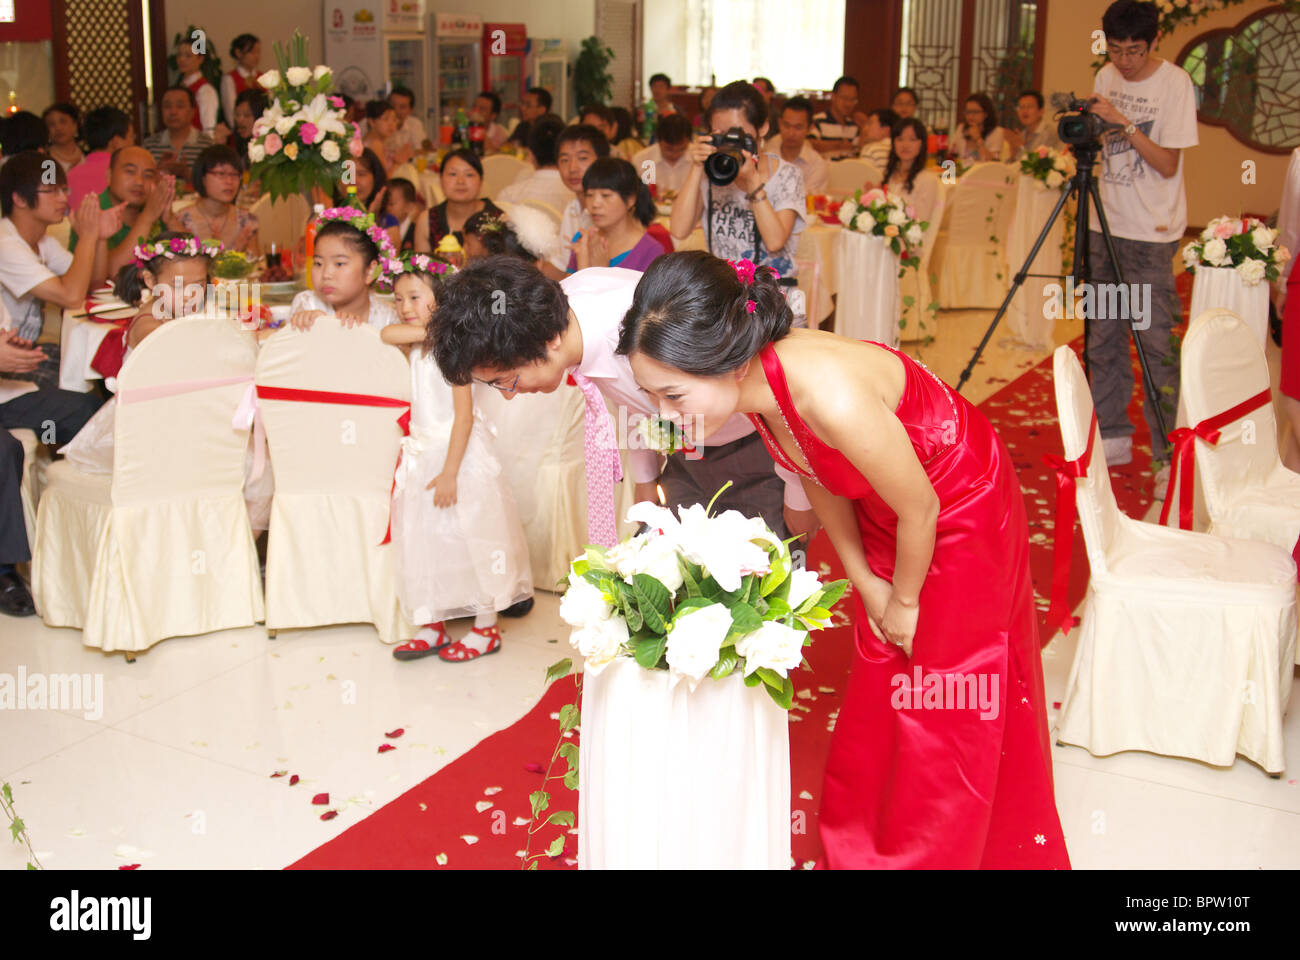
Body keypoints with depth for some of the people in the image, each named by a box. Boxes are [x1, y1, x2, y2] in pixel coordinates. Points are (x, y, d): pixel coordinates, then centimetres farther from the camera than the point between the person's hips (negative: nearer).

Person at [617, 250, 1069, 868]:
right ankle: (861, 849, 38)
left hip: (961, 512, -7)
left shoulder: (831, 396, -42)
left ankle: (934, 854, 31)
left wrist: (906, 600, -8)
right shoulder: (756, 379, -19)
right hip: (886, 521, 7)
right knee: (877, 692, 19)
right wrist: (866, 585, 6)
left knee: (946, 710, 10)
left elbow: (920, 509, -26)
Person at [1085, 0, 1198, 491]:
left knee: (1157, 342, -7)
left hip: (1151, 234, -6)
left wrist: (1125, 123, -22)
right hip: (1105, 225, 6)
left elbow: (1167, 164, -14)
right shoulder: (1105, 78, 8)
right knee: (1102, 337, 8)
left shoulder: (1175, 83, -10)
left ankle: (1168, 455, 0)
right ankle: (1112, 437, 20)